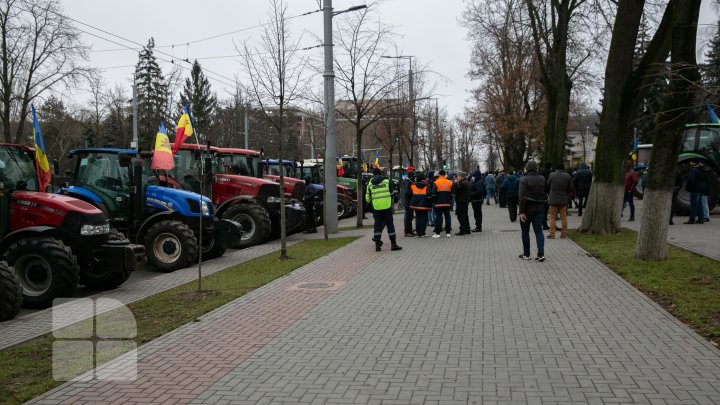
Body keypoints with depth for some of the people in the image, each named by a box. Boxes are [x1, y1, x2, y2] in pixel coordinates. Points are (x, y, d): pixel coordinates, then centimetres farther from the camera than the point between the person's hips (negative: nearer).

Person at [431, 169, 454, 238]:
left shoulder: (436, 183, -8)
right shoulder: (450, 183, 4)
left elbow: (434, 194, -9)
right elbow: (452, 193, 6)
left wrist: (434, 201, 5)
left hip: (438, 204, -3)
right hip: (447, 203, 3)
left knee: (438, 218, -1)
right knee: (447, 217, 9)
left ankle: (437, 233, -2)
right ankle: (448, 232, 11)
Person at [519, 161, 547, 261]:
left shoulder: (524, 179, -13)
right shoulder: (542, 179, 3)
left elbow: (522, 197, -18)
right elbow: (545, 194, 9)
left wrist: (521, 212, -18)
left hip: (527, 208, -4)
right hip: (539, 208, 4)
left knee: (525, 231, 9)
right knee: (538, 230, 5)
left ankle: (526, 254, 15)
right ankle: (541, 254, -7)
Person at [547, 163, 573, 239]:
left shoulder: (552, 175, -6)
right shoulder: (567, 176, -1)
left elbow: (548, 187, 4)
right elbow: (570, 189, 3)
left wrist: (549, 195, 20)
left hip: (553, 199, -2)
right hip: (564, 200, 2)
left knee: (552, 217, 3)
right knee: (563, 217, 9)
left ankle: (552, 234, 0)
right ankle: (564, 234, 12)